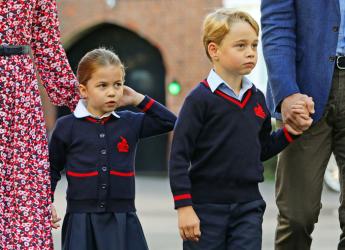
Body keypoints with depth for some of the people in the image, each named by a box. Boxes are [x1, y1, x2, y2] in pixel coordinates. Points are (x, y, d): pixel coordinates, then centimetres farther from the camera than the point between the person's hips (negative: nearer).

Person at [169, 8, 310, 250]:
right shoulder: (200, 99, -10)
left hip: (248, 207, 4)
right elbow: (179, 156, -11)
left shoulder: (257, 98, 9)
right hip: (206, 208, -4)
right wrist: (184, 207, -15)